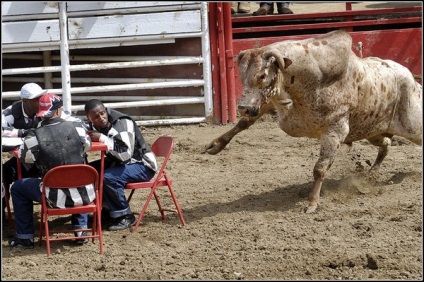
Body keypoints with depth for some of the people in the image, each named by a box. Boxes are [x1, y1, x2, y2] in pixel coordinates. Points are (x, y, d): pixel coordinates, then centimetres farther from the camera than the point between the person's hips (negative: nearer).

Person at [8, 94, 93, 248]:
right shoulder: (78, 127, -8)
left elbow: (24, 158, 6)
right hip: (83, 194, 2)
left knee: (17, 187, 23)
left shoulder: (34, 136, -14)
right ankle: (80, 231, 34)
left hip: (55, 197, -2)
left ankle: (25, 237, 27)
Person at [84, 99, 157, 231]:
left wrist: (102, 138, -32)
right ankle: (108, 208, 9)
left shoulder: (122, 123, -26)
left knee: (108, 177, -30)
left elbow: (125, 154, -34)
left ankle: (125, 217, -14)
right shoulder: (94, 125, -2)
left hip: (142, 165, -8)